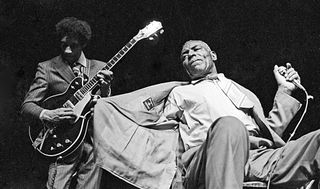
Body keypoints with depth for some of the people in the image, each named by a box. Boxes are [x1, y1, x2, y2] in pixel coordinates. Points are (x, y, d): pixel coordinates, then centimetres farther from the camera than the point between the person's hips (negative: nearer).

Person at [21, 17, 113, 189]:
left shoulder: (99, 68, 10)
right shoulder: (47, 68, 2)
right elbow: (27, 106, 0)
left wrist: (105, 89, -12)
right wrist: (47, 114, -20)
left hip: (94, 141, 3)